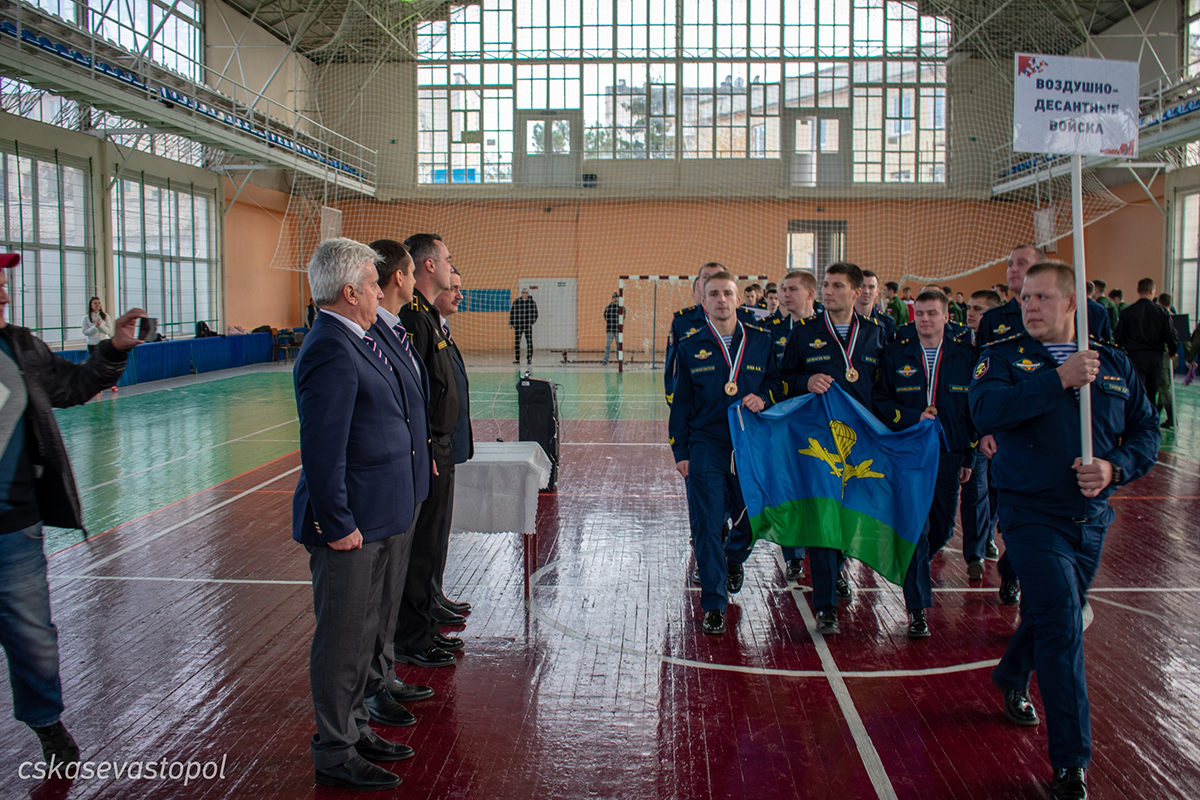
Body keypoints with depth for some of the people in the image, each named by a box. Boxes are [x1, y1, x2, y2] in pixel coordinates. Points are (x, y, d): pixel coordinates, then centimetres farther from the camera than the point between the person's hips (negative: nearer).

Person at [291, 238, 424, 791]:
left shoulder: (353, 343, 11)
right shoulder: (331, 353, -21)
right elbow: (322, 450, -25)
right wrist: (339, 525, -21)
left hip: (375, 522, 10)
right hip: (349, 527, -10)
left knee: (363, 631, 20)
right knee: (341, 639, 3)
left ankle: (354, 729, 35)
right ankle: (334, 754, 17)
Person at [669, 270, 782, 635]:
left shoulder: (761, 342, 6)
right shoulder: (691, 346, 4)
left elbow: (777, 384, 15)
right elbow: (681, 402, 7)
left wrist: (764, 398, -9)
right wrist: (680, 451, 3)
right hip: (705, 448, -1)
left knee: (751, 521, 9)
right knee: (707, 527, -3)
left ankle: (732, 561, 43)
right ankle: (714, 605, 8)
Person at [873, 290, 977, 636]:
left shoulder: (965, 355, 5)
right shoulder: (896, 354, 3)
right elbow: (879, 401, 4)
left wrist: (970, 455, 4)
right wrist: (914, 417, -12)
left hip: (949, 454, 2)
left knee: (942, 529, 9)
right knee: (916, 528, -8)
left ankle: (913, 567, 41)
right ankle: (917, 608, 0)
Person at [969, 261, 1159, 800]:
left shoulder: (1114, 364, 8)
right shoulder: (1003, 356, -3)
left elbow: (1146, 431, 6)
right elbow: (986, 409, -22)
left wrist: (1114, 468, -14)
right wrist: (1060, 378, -26)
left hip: (1092, 518, 5)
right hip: (1032, 516, -4)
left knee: (1051, 616, 20)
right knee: (1062, 628, -11)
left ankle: (1012, 678, 51)